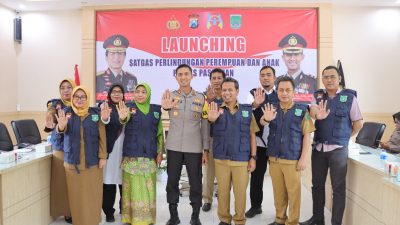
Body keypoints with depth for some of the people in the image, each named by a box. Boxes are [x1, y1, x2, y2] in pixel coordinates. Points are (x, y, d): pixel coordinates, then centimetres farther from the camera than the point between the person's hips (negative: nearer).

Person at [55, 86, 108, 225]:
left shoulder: (96, 113, 0)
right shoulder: (66, 113, 2)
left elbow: (102, 136, 0)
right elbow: (63, 130, -18)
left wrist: (103, 156, -6)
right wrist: (61, 126, -42)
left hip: (93, 160, 0)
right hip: (72, 160, 1)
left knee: (92, 193, 6)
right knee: (76, 193, 6)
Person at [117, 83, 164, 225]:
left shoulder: (156, 110, 7)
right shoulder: (129, 107, -1)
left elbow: (160, 133, 10)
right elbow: (125, 118, -25)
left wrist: (160, 152, 3)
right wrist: (123, 118, -48)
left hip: (149, 156, 2)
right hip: (131, 155, -2)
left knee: (148, 188, 9)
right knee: (134, 187, 4)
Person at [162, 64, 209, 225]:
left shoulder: (201, 98, 1)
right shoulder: (171, 96, 0)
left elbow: (205, 125, 4)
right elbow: (165, 105, -26)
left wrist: (206, 149, 0)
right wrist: (166, 106, -51)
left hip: (194, 148, 0)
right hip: (174, 147, 1)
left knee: (195, 182, 7)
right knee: (172, 182, 9)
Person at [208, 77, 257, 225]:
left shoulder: (247, 110, 1)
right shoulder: (217, 109, 0)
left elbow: (252, 135, 4)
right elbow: (212, 118, -23)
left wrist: (253, 157, -1)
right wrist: (211, 118, -48)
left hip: (241, 159, 0)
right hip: (221, 159, 1)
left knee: (240, 192, 8)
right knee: (223, 191, 12)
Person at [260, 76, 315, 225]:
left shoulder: (302, 110, -5)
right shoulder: (272, 109, 5)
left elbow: (307, 135, -4)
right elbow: (262, 123, -12)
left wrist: (304, 158, -9)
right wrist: (266, 118, -36)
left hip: (293, 159, -3)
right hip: (274, 158, 3)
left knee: (293, 192, 5)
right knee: (278, 191, 15)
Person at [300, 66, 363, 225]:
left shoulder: (349, 97, -3)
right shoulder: (317, 96, 4)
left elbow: (358, 123, 1)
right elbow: (311, 114, -14)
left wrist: (344, 138, 3)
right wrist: (316, 115, -36)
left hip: (338, 149, -3)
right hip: (318, 148, 3)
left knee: (338, 187, 6)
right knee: (317, 184, 14)